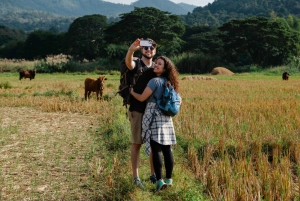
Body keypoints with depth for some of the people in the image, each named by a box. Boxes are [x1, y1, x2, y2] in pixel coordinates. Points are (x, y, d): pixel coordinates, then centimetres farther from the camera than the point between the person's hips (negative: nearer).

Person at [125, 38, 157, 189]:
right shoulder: (136, 64, -3)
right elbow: (128, 62, -29)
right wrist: (131, 50, -49)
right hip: (137, 111, -5)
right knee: (136, 144, 0)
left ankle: (153, 174, 22)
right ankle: (135, 177, 7)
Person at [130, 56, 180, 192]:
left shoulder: (155, 81, -11)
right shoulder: (168, 82, 12)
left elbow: (142, 98, -8)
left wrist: (132, 91, 10)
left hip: (154, 119, -7)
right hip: (166, 119, 7)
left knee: (156, 150, -6)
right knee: (167, 150, 8)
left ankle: (159, 180, -9)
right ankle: (168, 179, 14)